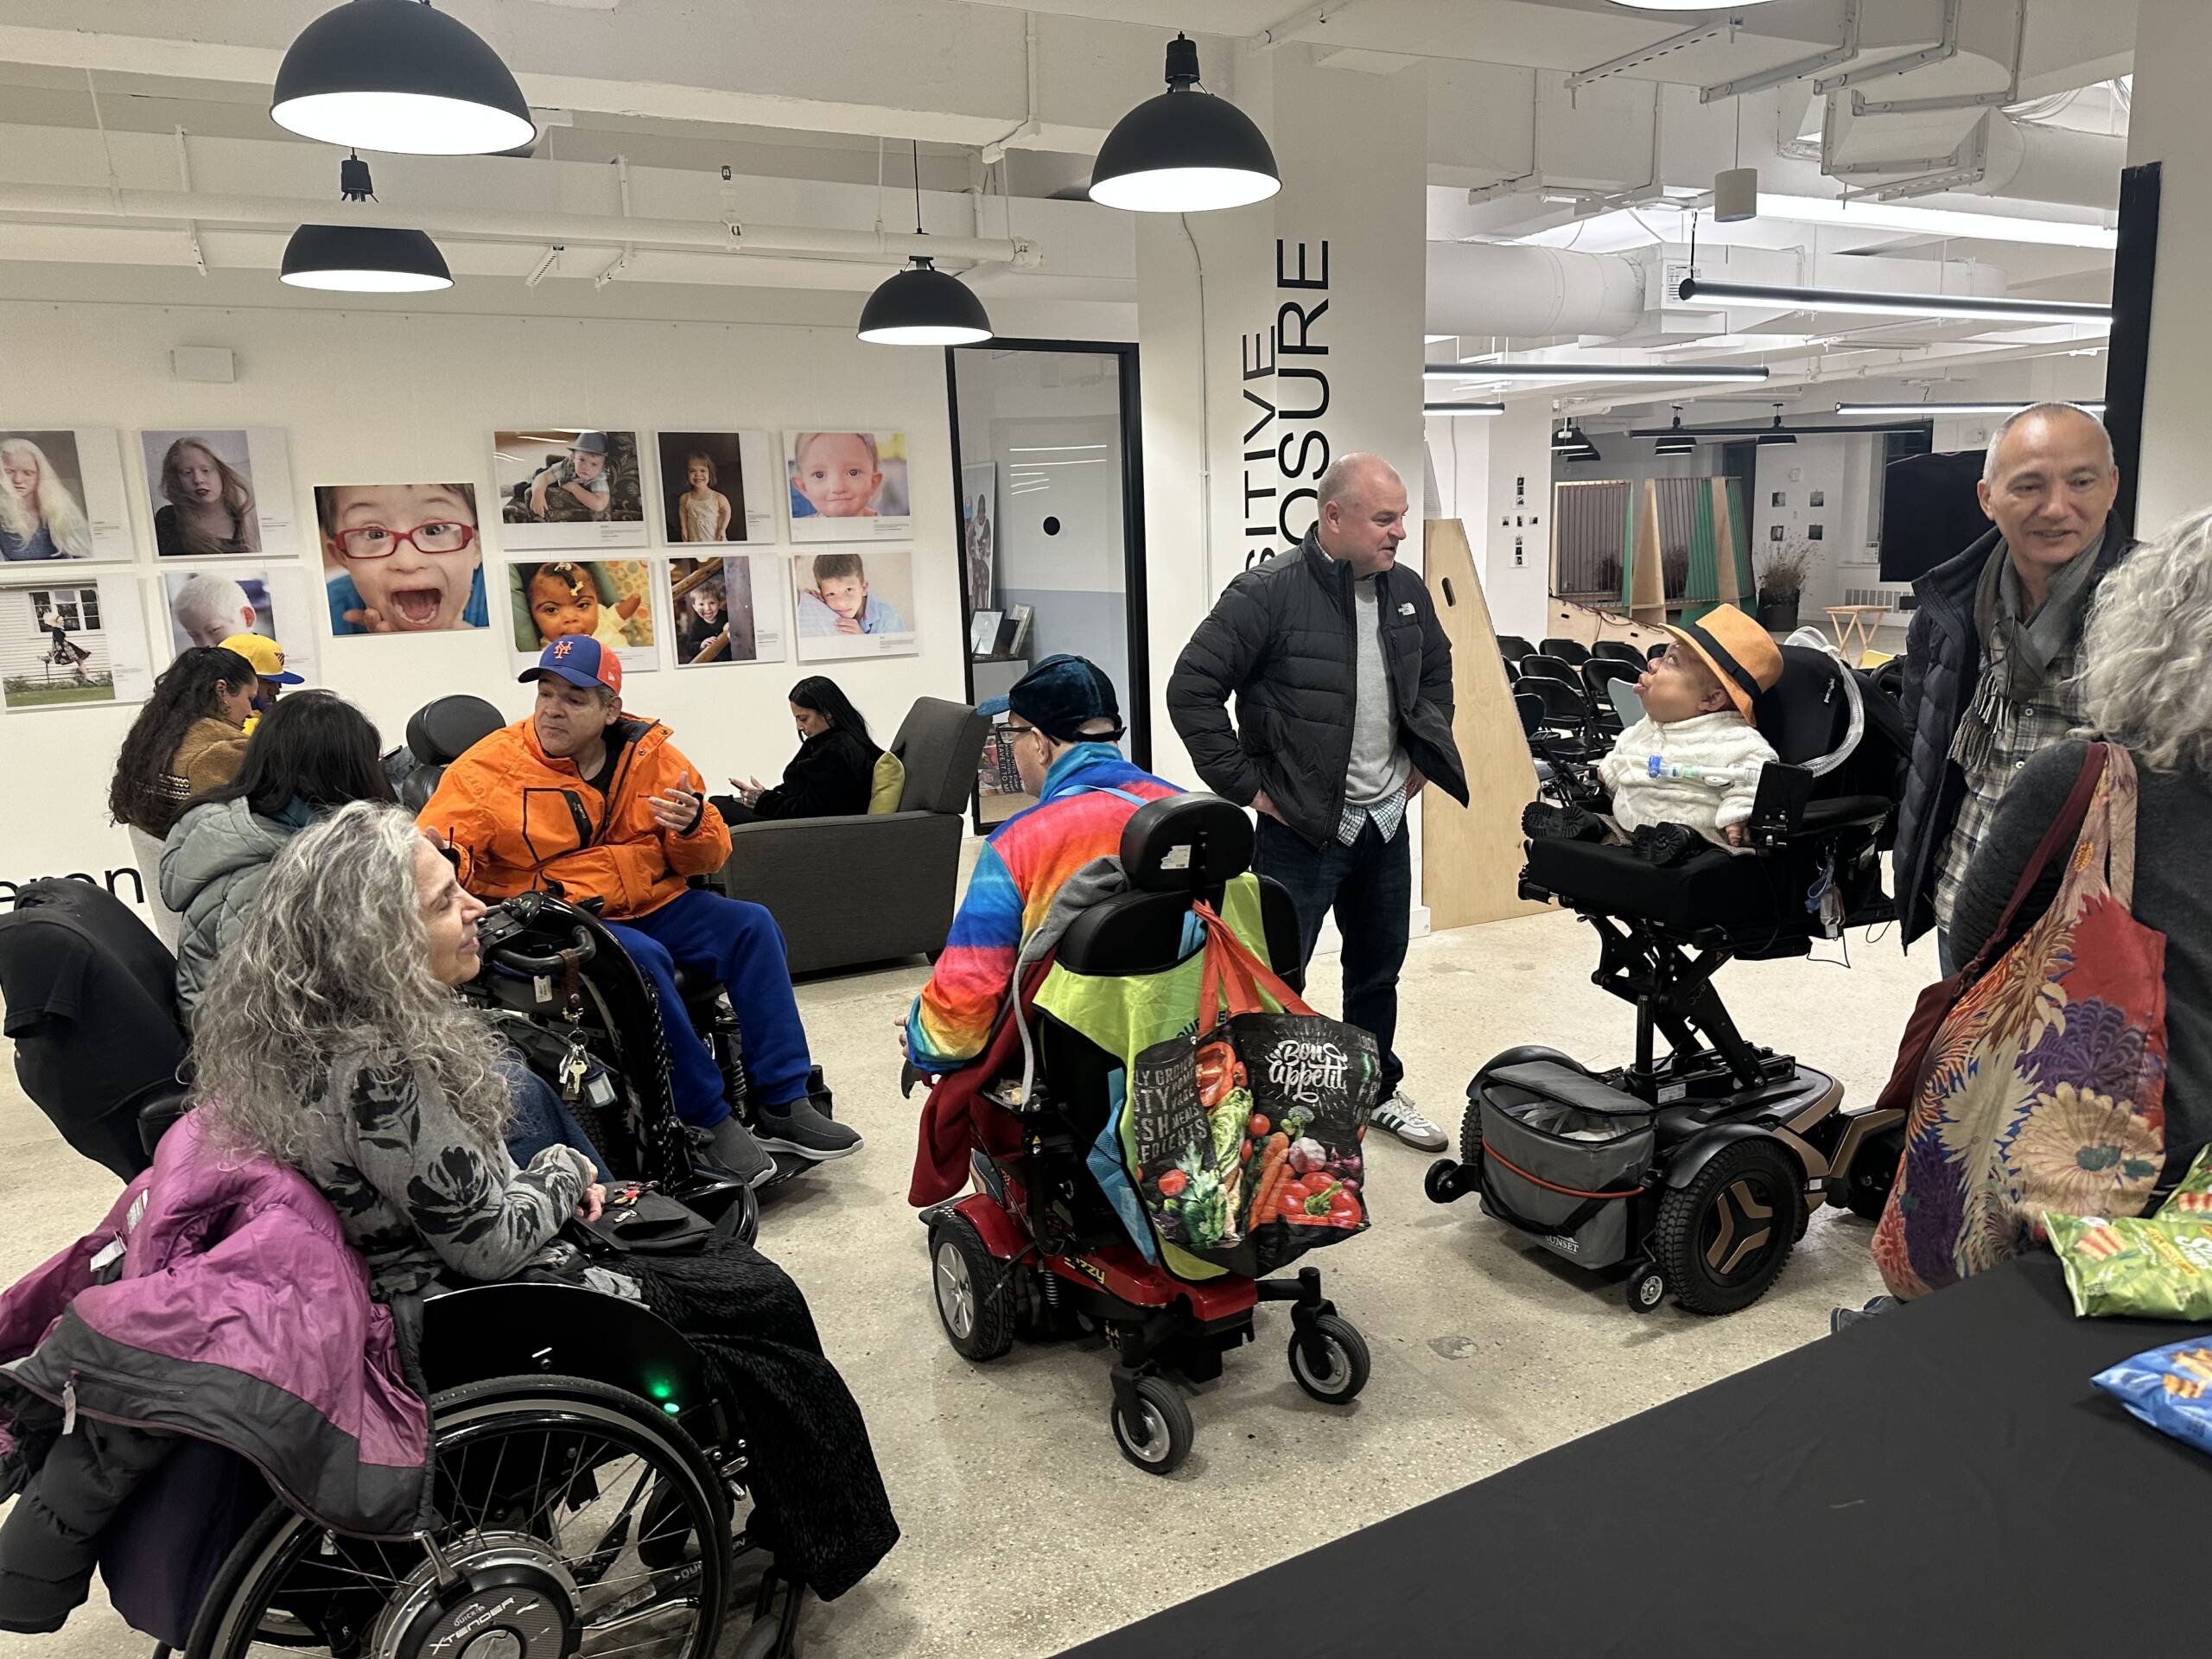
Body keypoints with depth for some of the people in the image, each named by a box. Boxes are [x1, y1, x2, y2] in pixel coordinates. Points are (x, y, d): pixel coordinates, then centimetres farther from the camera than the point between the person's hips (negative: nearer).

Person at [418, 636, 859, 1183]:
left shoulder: (650, 754, 6)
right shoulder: (492, 765, -4)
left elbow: (708, 858, 11)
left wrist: (693, 827, -13)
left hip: (653, 903, 5)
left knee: (751, 926, -15)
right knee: (640, 957, -34)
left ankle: (782, 1105, -9)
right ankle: (706, 1121, -21)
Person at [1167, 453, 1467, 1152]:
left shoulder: (1405, 591, 4)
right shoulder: (1267, 594, -17)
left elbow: (1437, 668, 23)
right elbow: (1191, 691, -18)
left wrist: (1426, 755, 14)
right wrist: (1244, 785, -16)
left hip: (1385, 820, 7)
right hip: (1298, 826, -7)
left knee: (1379, 970, 21)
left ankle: (1379, 1091, 39)